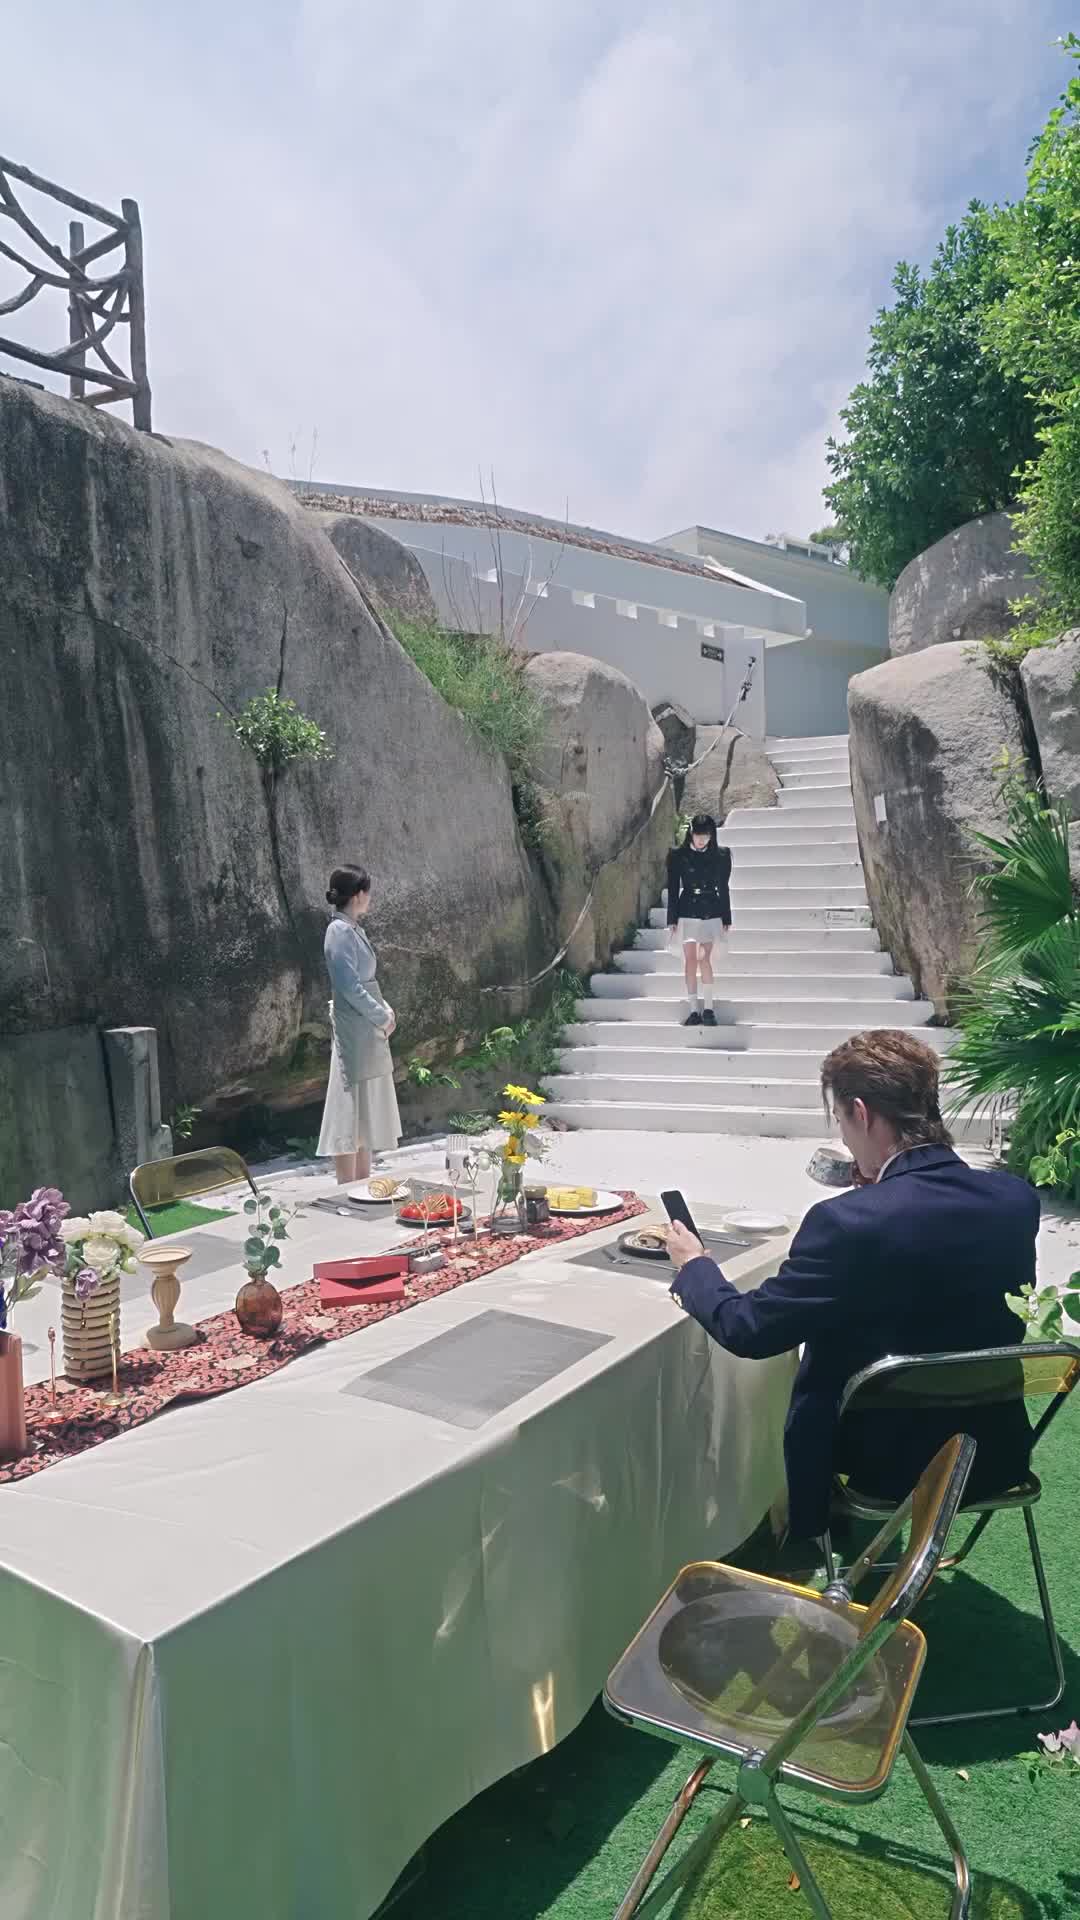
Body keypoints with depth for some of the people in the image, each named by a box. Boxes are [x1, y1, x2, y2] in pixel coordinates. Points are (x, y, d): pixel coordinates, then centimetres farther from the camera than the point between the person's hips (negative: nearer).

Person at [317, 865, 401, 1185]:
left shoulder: (353, 929, 13)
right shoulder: (340, 932, -15)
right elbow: (350, 987, -20)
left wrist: (385, 1009, 7)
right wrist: (382, 1017, -12)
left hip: (369, 1033, 10)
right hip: (354, 1033, -10)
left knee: (367, 1112, 15)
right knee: (352, 1110, -4)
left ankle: (363, 1184, 23)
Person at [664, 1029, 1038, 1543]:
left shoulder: (849, 1221, -29)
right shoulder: (1017, 1198, -10)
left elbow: (748, 1330, -18)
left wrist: (694, 1267, 1)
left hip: (890, 1462, -5)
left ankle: (800, 1545, 44)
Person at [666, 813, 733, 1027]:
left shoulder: (721, 855, 3)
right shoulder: (678, 855, 1)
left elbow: (724, 888, 8)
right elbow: (672, 889, 3)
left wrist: (726, 919, 7)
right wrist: (672, 920, 0)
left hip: (711, 913, 0)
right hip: (687, 912, 0)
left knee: (704, 959, -7)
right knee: (690, 960, -3)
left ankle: (708, 1009, -1)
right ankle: (694, 1010, 0)